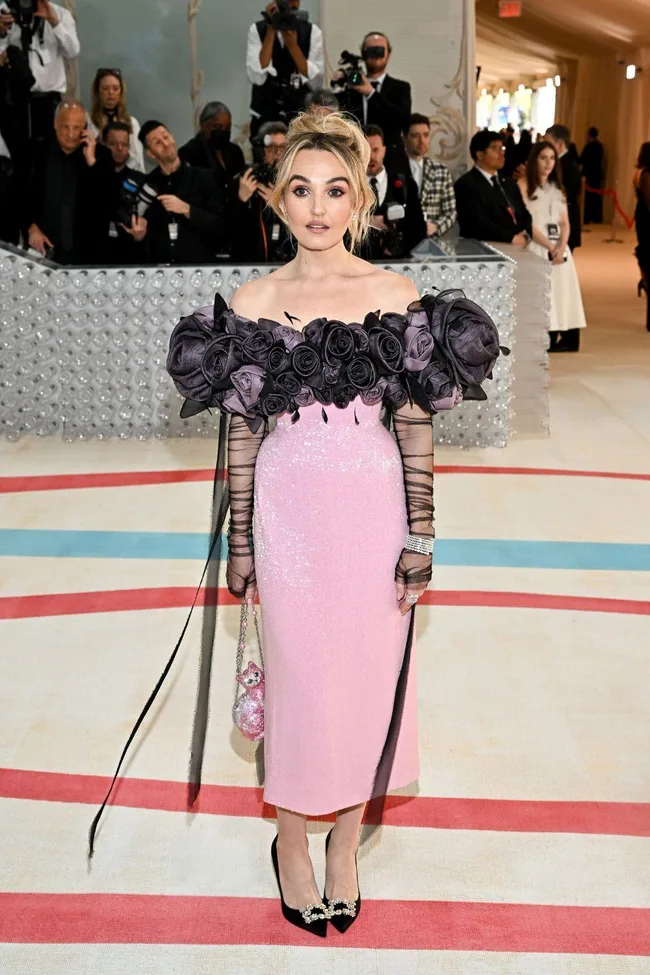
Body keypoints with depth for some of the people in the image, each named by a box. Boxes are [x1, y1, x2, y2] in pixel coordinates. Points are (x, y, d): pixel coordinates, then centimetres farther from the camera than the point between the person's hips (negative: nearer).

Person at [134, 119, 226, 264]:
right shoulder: (146, 185, 9)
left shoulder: (202, 178, 1)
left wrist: (186, 209, -15)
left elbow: (220, 225, -7)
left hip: (200, 264, -2)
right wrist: (138, 235, -4)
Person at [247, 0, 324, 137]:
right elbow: (257, 78, -16)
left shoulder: (312, 31, 0)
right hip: (264, 116, 0)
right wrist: (271, 31, -16)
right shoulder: (257, 29, -1)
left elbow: (316, 82, -9)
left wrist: (292, 44, -16)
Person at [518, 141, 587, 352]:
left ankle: (554, 339, 1)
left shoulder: (558, 188, 17)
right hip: (536, 247, -6)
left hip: (559, 248, 6)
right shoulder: (524, 186, -2)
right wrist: (550, 247, -15)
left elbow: (565, 223, 11)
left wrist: (561, 246, -10)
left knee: (559, 291, 0)